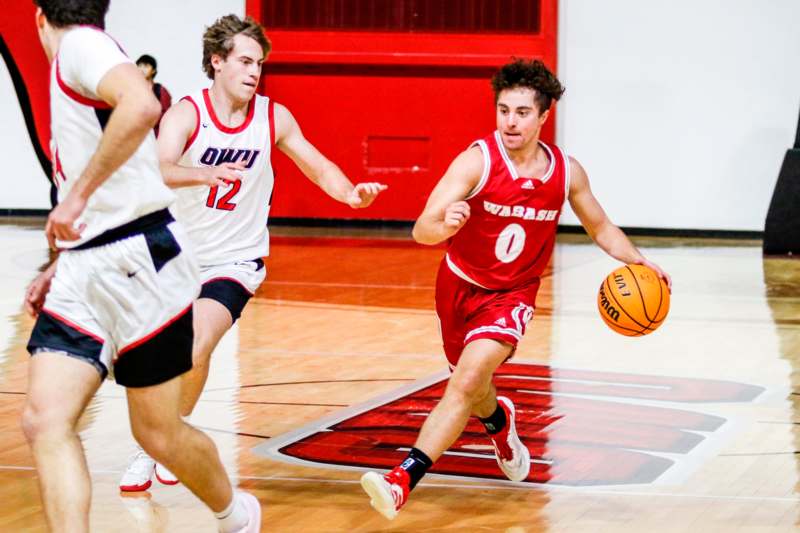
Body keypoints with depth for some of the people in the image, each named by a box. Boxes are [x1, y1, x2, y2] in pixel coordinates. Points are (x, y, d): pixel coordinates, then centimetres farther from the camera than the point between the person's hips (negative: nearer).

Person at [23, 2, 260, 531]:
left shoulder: (79, 45, -9)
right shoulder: (74, 70, 20)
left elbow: (143, 106, -32)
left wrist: (77, 194, -26)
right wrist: (63, 264, 30)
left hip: (136, 260, -8)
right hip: (85, 272, 8)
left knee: (158, 433, 7)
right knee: (45, 419, -8)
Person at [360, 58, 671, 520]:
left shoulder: (566, 172, -12)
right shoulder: (477, 161, -23)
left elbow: (600, 227, 8)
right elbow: (421, 230, -32)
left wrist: (639, 261, -8)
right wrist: (444, 226, -55)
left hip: (512, 294, 0)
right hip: (461, 285, 0)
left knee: (467, 380, -23)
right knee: (473, 388, 20)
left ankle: (403, 480, -25)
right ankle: (499, 419, 57)